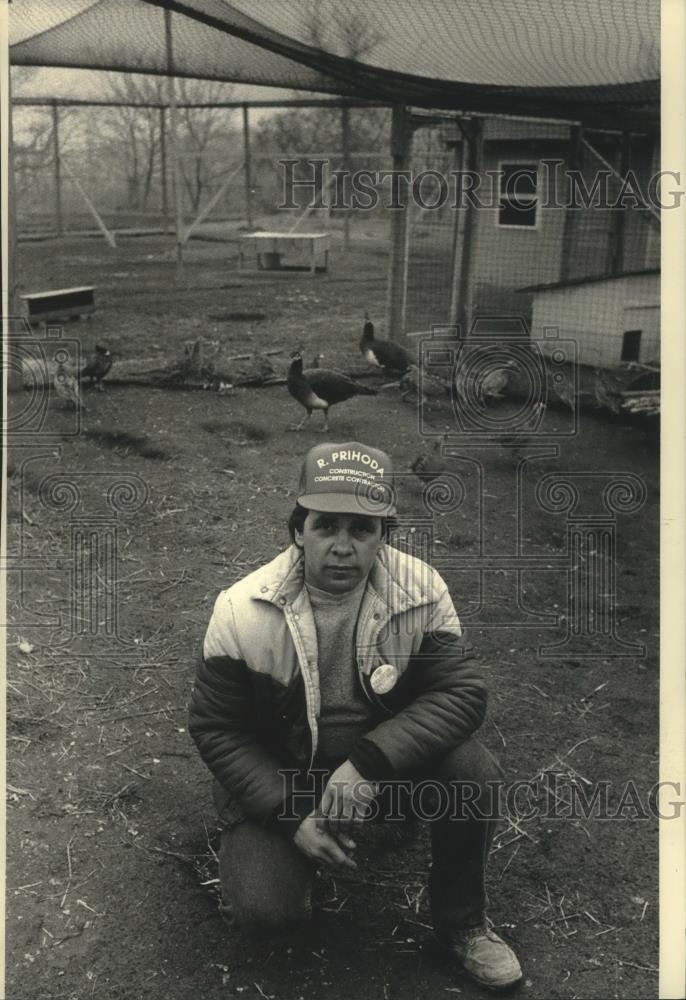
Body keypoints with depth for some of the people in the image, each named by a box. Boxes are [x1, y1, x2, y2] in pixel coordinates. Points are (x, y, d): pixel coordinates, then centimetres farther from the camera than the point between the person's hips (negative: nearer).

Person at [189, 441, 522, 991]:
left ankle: (462, 922, 2)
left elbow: (462, 692, -19)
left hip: (385, 755, 1)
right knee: (264, 910, -20)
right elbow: (214, 727, -12)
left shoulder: (422, 591, -18)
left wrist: (368, 764, -32)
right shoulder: (242, 612, -21)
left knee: (474, 772, -25)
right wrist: (290, 816, -21)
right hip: (276, 774, -1)